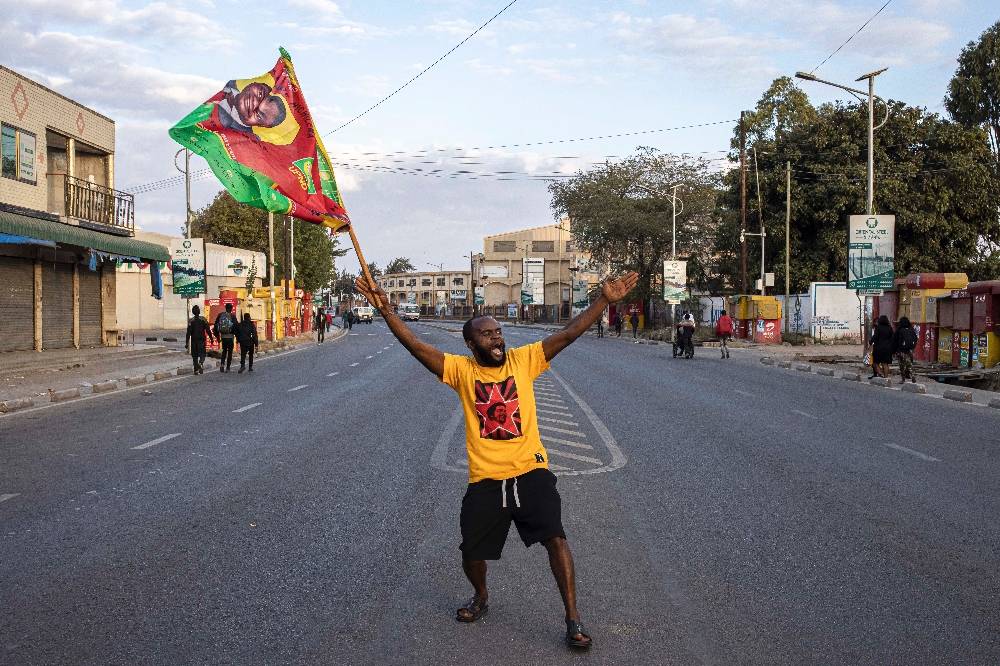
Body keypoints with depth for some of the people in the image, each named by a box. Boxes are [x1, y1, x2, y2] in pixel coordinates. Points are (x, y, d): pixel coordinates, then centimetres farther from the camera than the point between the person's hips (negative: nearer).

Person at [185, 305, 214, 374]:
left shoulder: (191, 320, -3)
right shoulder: (203, 319, -2)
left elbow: (188, 332, -7)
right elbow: (208, 330, -4)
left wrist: (187, 342, -6)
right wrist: (211, 338, 5)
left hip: (194, 340, 0)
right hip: (202, 340, 0)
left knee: (195, 355, 9)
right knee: (202, 354, 7)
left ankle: (196, 370, 4)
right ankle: (201, 363, -23)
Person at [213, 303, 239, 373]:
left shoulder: (220, 315, 4)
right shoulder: (232, 316, -8)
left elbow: (215, 326, 7)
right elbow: (236, 327, -13)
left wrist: (217, 336, 15)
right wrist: (237, 337, -3)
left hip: (223, 336, 4)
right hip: (230, 336, -4)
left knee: (224, 351, 20)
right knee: (230, 352, 5)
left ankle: (222, 364, 0)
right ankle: (227, 368, 3)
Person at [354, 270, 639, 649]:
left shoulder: (523, 360, 0)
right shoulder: (461, 370, -2)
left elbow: (569, 334, -6)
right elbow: (416, 346, -11)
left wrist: (605, 300, -14)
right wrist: (386, 311, -22)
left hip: (530, 471, -1)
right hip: (485, 479, 1)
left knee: (555, 538, -11)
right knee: (472, 552, 8)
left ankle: (573, 621, 2)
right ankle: (481, 598, 42)